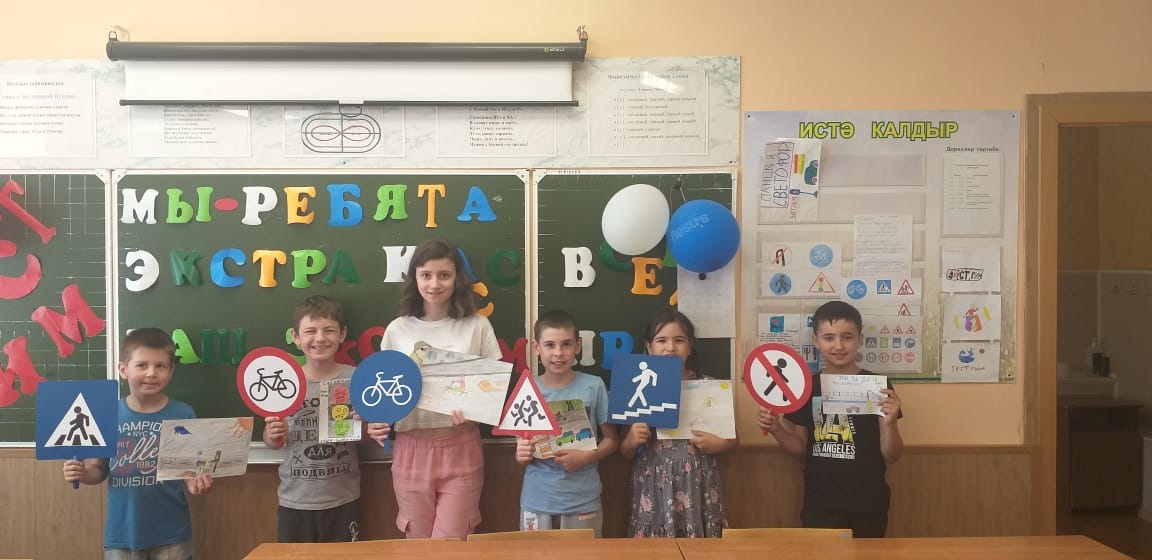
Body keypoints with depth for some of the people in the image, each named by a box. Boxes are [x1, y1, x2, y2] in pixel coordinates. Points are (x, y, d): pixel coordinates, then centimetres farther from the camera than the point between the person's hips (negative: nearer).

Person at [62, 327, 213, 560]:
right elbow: (99, 468, 7)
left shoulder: (183, 415, -7)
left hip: (170, 533, -1)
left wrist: (196, 483, -22)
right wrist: (82, 473, -13)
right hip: (121, 532, 1)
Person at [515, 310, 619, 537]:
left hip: (582, 501, -1)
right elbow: (522, 442, 6)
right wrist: (521, 454, -15)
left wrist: (587, 457, -16)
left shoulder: (594, 386, -6)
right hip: (537, 501, 1)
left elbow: (611, 439, 1)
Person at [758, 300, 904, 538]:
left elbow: (891, 456, -4)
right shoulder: (806, 386, 2)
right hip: (819, 504, 2)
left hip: (867, 504, -2)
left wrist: (889, 422, -22)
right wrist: (776, 429, -7)